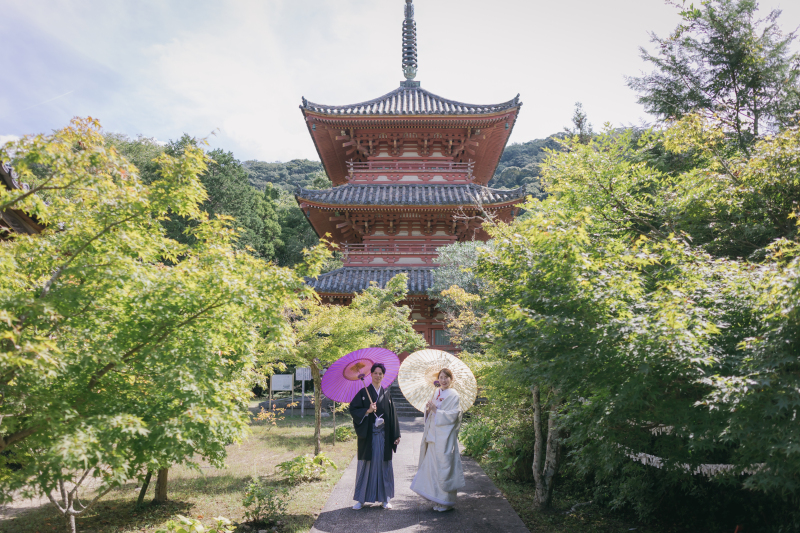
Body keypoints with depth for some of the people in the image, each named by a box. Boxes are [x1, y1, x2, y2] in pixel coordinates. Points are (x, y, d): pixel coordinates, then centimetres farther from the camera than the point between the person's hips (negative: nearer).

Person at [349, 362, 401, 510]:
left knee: (383, 465, 5)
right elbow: (353, 409, -5)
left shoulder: (386, 394, 9)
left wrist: (396, 435, 6)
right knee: (365, 464, 2)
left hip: (383, 436, 2)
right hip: (368, 435, -2)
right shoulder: (363, 392, 1)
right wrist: (367, 411, -20)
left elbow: (392, 415, 9)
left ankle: (384, 499, 16)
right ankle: (361, 499, 12)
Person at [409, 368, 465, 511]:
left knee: (444, 466, -3)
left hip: (445, 437, -7)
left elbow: (453, 415, -14)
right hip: (433, 435, 7)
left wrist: (436, 410, -17)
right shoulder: (436, 392, 14)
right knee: (432, 466, 8)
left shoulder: (454, 396, -6)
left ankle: (447, 501, 8)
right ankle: (438, 499, 20)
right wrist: (428, 408, -2)